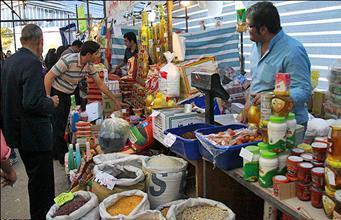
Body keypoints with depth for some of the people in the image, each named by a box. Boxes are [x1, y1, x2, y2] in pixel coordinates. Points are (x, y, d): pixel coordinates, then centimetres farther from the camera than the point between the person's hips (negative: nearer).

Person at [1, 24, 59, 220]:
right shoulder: (32, 63, -21)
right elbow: (32, 102, -28)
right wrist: (51, 103, -10)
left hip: (18, 132, 10)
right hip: (34, 135, -10)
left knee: (35, 179, 24)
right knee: (42, 183, 3)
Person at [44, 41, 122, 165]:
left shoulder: (89, 65, -4)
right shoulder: (68, 61, -27)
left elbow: (100, 84, 5)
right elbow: (48, 77, -22)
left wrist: (115, 100, 7)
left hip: (67, 95, 8)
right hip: (55, 94, -8)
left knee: (62, 126, 17)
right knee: (59, 126, -2)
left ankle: (56, 153, 33)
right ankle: (64, 158, 11)